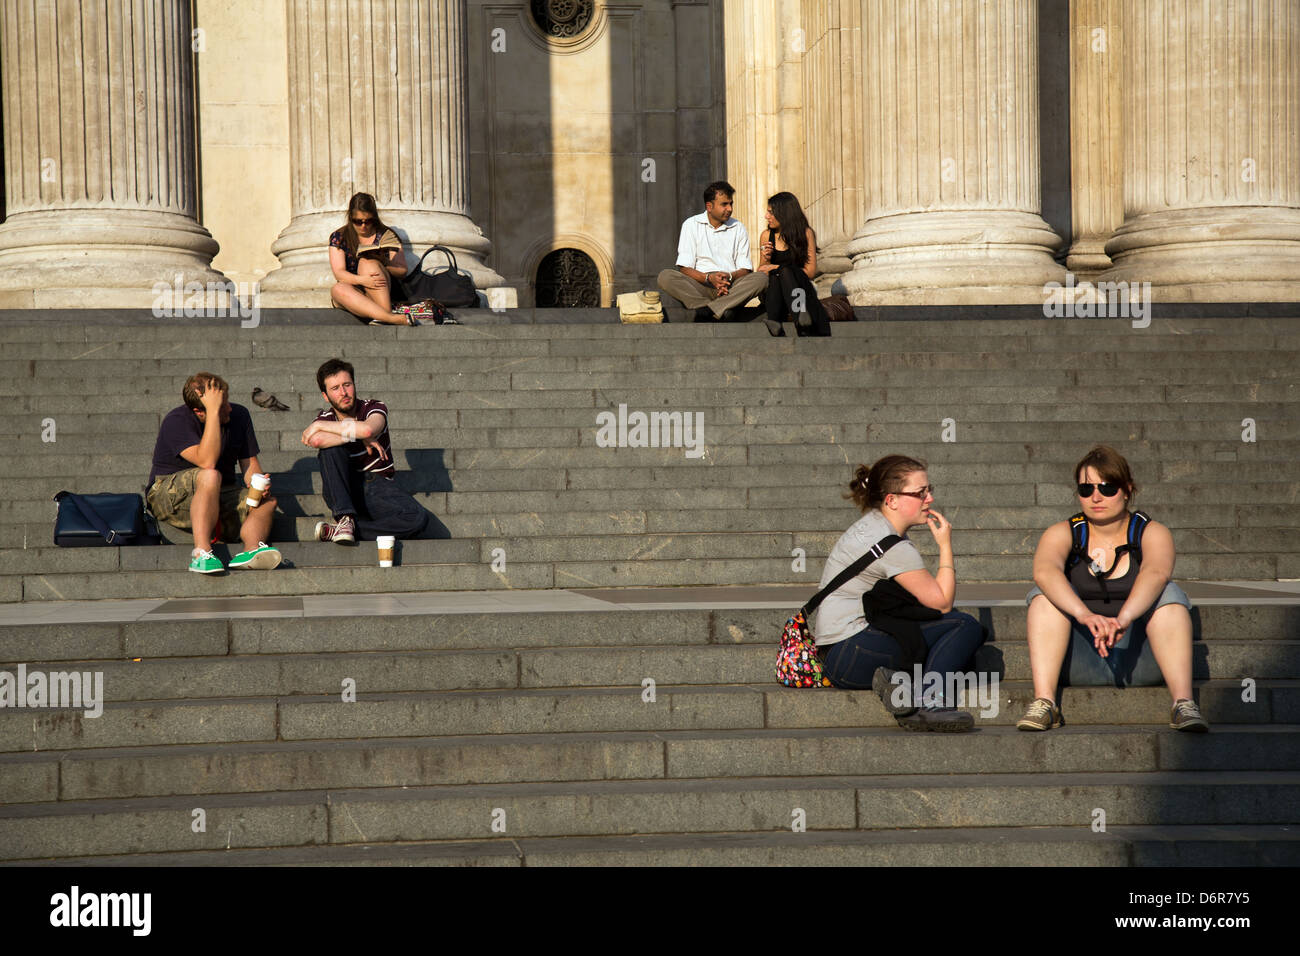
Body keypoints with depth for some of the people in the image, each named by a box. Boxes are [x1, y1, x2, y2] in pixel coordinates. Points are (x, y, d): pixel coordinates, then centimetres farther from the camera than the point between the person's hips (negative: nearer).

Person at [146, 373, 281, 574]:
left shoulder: (239, 416, 1)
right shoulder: (176, 421, -17)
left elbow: (249, 464, 6)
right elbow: (206, 461, -31)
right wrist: (214, 411, -32)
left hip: (218, 497, 6)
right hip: (168, 495, -6)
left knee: (267, 502, -19)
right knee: (210, 477, -37)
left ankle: (251, 550, -46)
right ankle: (201, 552, -47)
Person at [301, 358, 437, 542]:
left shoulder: (373, 408, -1)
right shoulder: (326, 418, 2)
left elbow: (368, 429, -28)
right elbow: (316, 441, -25)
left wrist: (319, 425, -19)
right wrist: (359, 437, -20)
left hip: (379, 487, 0)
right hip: (344, 492, 0)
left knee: (421, 521, -30)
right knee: (331, 447, -26)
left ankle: (337, 530, -28)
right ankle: (344, 518, -29)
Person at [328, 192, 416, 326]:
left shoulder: (386, 236, 7)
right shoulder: (339, 237, 6)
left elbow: (402, 271, 1)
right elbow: (339, 273, -5)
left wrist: (383, 267, -21)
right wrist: (361, 280, -25)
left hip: (383, 294, -1)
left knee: (367, 262, -27)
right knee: (338, 290, -35)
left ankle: (386, 313, -40)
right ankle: (396, 319, -48)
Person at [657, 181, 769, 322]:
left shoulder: (738, 228, 13)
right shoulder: (691, 225, 7)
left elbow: (745, 269, 8)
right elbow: (685, 268, -1)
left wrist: (730, 277, -15)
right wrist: (709, 278, -20)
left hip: (731, 286, 2)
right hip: (699, 286, -1)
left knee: (761, 279, -27)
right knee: (665, 277, -28)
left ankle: (705, 311, -37)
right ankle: (723, 311, -39)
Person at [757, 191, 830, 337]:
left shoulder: (805, 233, 1)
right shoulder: (767, 235, 10)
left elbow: (811, 272, -4)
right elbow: (761, 273, 16)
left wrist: (776, 268, -7)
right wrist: (766, 260, -7)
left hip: (798, 286, -2)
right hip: (772, 290, 2)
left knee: (784, 271, -32)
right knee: (774, 276, -31)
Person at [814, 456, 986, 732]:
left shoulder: (871, 525, 16)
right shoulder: (892, 547, -15)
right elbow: (943, 602, -9)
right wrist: (945, 545, -2)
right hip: (850, 654, -10)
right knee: (965, 626, -12)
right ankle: (931, 704, -25)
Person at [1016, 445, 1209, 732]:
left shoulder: (1151, 533, 0)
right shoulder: (1063, 534, 1)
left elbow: (1155, 574, -25)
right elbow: (1044, 571, -23)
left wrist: (1123, 618, -45)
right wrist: (1085, 615, -43)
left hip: (1138, 658, -1)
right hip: (1081, 663, 1)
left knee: (1169, 593, -23)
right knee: (1046, 593, -20)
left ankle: (1183, 702, -36)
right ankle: (1043, 702, -35)